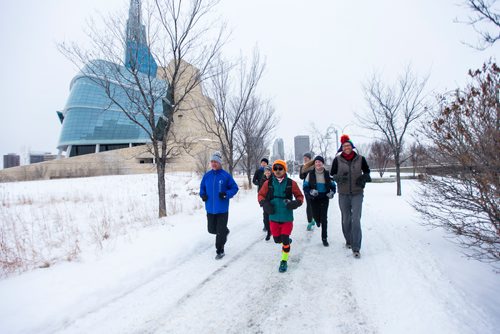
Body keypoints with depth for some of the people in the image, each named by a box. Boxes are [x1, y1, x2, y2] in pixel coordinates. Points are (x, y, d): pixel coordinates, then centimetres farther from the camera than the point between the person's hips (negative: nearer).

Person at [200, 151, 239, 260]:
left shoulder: (226, 175, -9)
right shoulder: (207, 175, 3)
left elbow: (234, 188, -2)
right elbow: (202, 187, 16)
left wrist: (226, 194, -19)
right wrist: (203, 194, -4)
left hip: (222, 209, -4)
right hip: (210, 209, 4)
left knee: (220, 232, 2)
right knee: (211, 230, 14)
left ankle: (220, 251, 19)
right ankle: (225, 231, 44)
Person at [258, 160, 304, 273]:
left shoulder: (291, 183, -5)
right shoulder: (268, 183, -2)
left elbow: (300, 196, 3)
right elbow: (260, 195, 7)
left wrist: (296, 203, -17)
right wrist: (264, 203, -12)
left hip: (287, 217, -2)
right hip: (273, 217, 2)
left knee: (285, 240, -2)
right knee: (277, 239, 14)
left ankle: (284, 261, 20)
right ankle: (287, 241, 49)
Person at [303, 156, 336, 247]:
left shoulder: (327, 174, -3)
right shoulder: (310, 174, -5)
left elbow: (333, 186, 7)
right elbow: (305, 187, -3)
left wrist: (332, 192, -13)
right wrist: (310, 192, -23)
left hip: (324, 199, 0)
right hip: (314, 199, 0)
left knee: (324, 218, -2)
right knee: (316, 216, 3)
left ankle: (324, 238, 10)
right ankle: (318, 220, 43)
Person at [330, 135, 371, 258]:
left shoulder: (360, 159, -2)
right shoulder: (337, 160, -3)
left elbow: (367, 171, 13)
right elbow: (332, 174, 4)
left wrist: (364, 178, -8)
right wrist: (339, 178, -17)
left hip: (357, 194, -1)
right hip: (343, 194, 1)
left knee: (356, 220, -9)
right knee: (346, 219, 12)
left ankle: (356, 248, -4)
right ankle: (348, 241, 34)